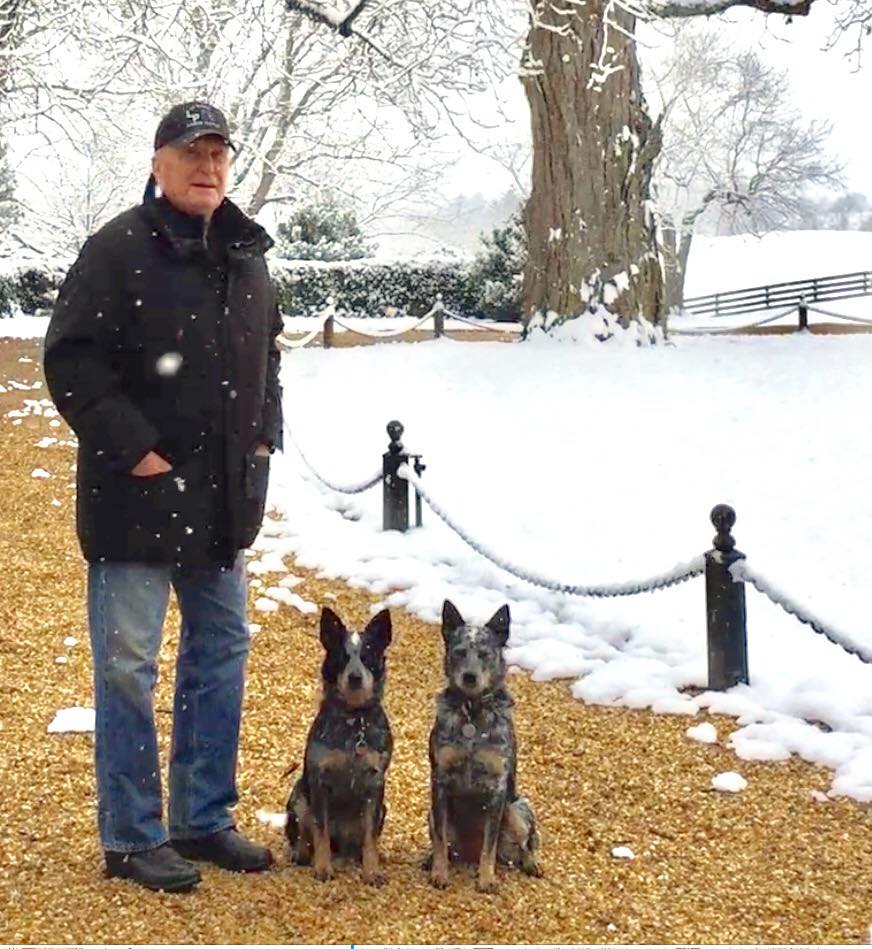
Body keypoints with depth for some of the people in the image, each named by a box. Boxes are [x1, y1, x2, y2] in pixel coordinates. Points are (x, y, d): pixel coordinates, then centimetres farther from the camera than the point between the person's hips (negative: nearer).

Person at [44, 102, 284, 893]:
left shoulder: (247, 254, 11)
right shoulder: (120, 250, -11)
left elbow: (268, 352, 23)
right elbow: (71, 360, -14)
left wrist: (264, 434, 10)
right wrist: (132, 448, -17)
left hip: (225, 496, 7)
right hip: (138, 497, -7)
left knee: (222, 651, 14)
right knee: (130, 665, 0)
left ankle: (206, 819, 27)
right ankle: (132, 838, 13)